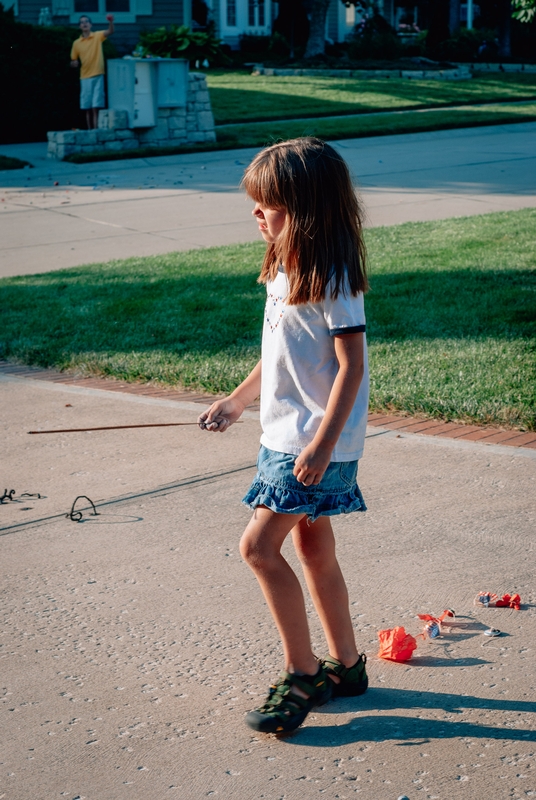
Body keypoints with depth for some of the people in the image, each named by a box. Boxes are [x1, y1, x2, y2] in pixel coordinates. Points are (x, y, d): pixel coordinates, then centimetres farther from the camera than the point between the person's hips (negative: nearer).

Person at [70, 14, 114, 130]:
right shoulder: (76, 43, 9)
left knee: (96, 107, -8)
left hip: (98, 76, -3)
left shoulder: (97, 36, 3)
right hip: (85, 77, 3)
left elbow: (110, 32, -15)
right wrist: (74, 64, -9)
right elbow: (74, 62, 15)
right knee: (87, 108, 4)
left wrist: (111, 22, -35)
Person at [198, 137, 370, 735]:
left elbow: (351, 365, -21)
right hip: (286, 434, 9)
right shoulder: (285, 270, 11)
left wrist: (323, 442, -25)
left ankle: (303, 674, 1)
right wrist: (235, 402, 24)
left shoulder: (332, 279, -18)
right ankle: (344, 667, 27)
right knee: (313, 549, 15)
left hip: (316, 443, -9)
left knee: (259, 546, -10)